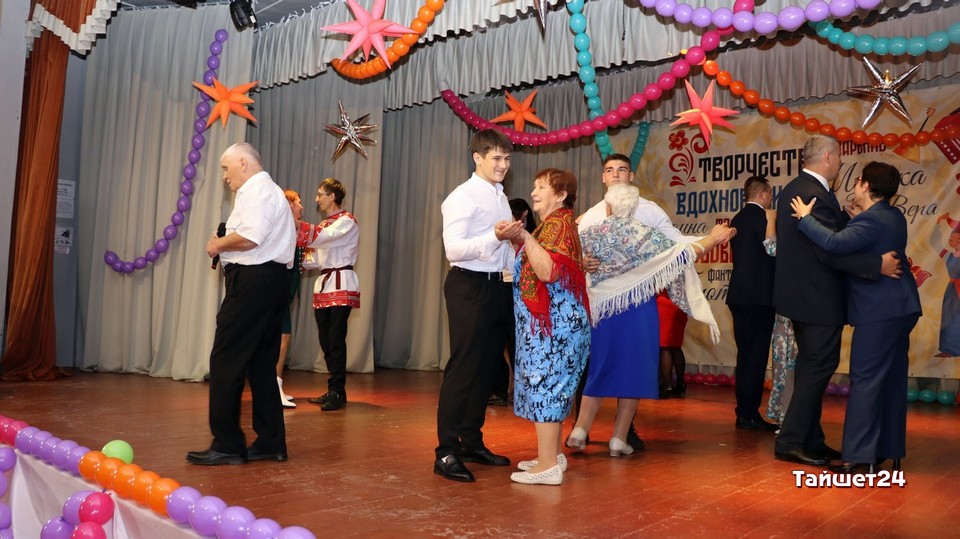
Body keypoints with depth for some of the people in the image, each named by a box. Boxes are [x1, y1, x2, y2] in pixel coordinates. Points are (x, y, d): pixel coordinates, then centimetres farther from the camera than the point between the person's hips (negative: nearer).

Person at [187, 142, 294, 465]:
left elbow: (249, 237, -23)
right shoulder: (271, 191, 25)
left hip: (252, 281, -11)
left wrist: (219, 244, -6)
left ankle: (227, 445, -1)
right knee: (262, 363, 11)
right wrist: (226, 246, 11)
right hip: (272, 279, 11)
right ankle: (271, 442, 15)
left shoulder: (257, 190, -8)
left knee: (226, 361, -5)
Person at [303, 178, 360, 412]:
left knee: (335, 339, -11)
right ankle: (335, 390, 14)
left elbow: (321, 237, -21)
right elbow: (318, 258, 18)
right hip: (324, 283, 8)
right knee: (325, 340, 7)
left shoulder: (347, 221, -4)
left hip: (341, 284, -8)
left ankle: (337, 392, -7)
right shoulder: (325, 224, 23)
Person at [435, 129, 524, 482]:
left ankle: (472, 442, 25)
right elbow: (454, 248, -21)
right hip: (470, 287, -9)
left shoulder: (501, 198, 18)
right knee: (463, 369, -8)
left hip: (498, 287, 9)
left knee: (487, 368, 13)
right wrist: (495, 236, -31)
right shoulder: (462, 197, -9)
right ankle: (446, 452, -1)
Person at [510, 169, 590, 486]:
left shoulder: (557, 223, -13)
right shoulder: (555, 223, 19)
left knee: (544, 384, -8)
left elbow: (548, 270, -26)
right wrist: (520, 240, 13)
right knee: (551, 385, 14)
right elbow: (538, 268, 20)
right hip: (549, 320, 11)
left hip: (552, 320, -11)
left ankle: (547, 466, -4)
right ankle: (553, 455, 22)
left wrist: (525, 237, -23)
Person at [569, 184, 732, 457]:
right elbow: (681, 255, -4)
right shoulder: (645, 235, -9)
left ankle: (580, 431, 7)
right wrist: (713, 239, 9)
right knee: (632, 371, 7)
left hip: (601, 311, 3)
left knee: (598, 369, 14)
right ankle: (619, 440, 9)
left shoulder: (591, 233, -4)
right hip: (637, 312, -2)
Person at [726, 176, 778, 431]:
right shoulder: (762, 217, -10)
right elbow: (773, 253, -14)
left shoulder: (737, 219, 15)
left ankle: (744, 412, 17)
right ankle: (749, 414, -1)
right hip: (758, 295, -8)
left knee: (745, 355, 12)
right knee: (756, 356, -4)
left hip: (739, 295, 9)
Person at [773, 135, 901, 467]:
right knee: (819, 366, -2)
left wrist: (847, 216, 11)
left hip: (801, 293, 10)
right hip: (819, 300, -10)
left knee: (811, 366, 16)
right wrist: (878, 265, -25)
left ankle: (810, 440, 25)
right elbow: (831, 252, -27)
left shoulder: (794, 189, 11)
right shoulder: (816, 195, -21)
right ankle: (791, 442, 3)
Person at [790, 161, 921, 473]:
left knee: (865, 380, -8)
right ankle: (890, 450, 23)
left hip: (878, 312, -10)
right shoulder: (894, 217, 12)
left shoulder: (871, 220, -18)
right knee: (892, 379, 14)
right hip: (900, 308, 10)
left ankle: (860, 456, -7)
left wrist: (805, 218, -20)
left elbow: (835, 243, -31)